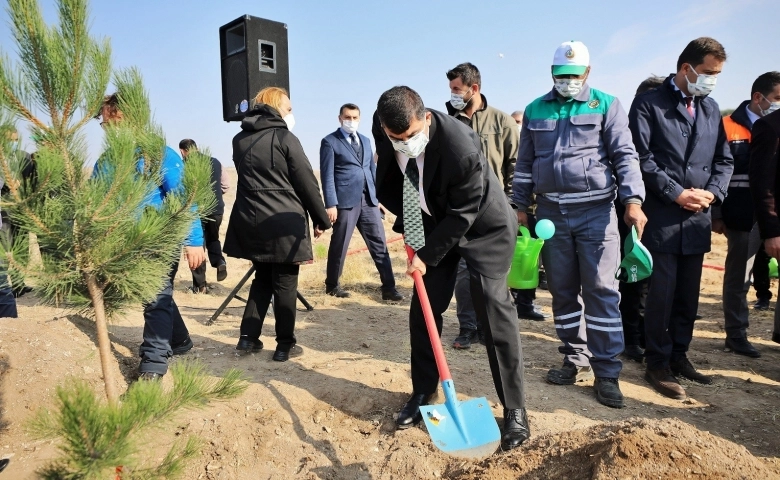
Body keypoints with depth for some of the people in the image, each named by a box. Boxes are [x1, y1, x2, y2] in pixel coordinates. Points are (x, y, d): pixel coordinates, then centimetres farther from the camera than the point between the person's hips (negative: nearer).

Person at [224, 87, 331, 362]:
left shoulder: (239, 140, 11)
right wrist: (321, 219, 0)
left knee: (262, 279, 19)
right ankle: (285, 345, 10)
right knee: (285, 284, 4)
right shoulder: (285, 138, -7)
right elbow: (307, 183, -7)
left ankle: (248, 337, 18)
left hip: (250, 221, 6)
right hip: (284, 222, -6)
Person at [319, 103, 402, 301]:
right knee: (339, 245, 5)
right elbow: (327, 175, -7)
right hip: (345, 201, -5)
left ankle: (389, 287, 8)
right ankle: (332, 285, 23)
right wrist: (330, 204, -14)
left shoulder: (365, 141, 18)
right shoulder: (330, 142, 0)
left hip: (368, 201, 6)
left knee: (379, 244, 3)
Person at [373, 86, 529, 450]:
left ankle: (514, 410, 1)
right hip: (432, 223, 6)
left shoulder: (461, 147, -35)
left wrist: (427, 255, -20)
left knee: (493, 308, -12)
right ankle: (421, 394, 21)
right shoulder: (384, 134, -16)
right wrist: (406, 224, -1)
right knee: (423, 309, 4)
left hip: (483, 226, -5)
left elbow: (463, 215, -25)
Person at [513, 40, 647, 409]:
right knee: (562, 291, 9)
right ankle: (576, 361, 23)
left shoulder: (606, 105, 3)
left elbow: (624, 156, -3)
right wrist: (521, 206, 10)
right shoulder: (535, 110, 11)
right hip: (551, 213, 3)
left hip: (596, 211, -3)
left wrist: (633, 201, -15)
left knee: (602, 290, -4)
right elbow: (525, 163, 14)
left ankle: (606, 373, 6)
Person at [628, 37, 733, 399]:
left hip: (697, 218, 6)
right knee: (662, 294, -2)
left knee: (688, 295, 12)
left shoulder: (710, 108, 15)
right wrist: (676, 193, -13)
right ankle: (658, 364, 12)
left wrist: (712, 192, -3)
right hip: (662, 217, -6)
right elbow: (642, 158, -11)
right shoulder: (648, 104, -2)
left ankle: (679, 356, 26)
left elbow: (724, 160, 15)